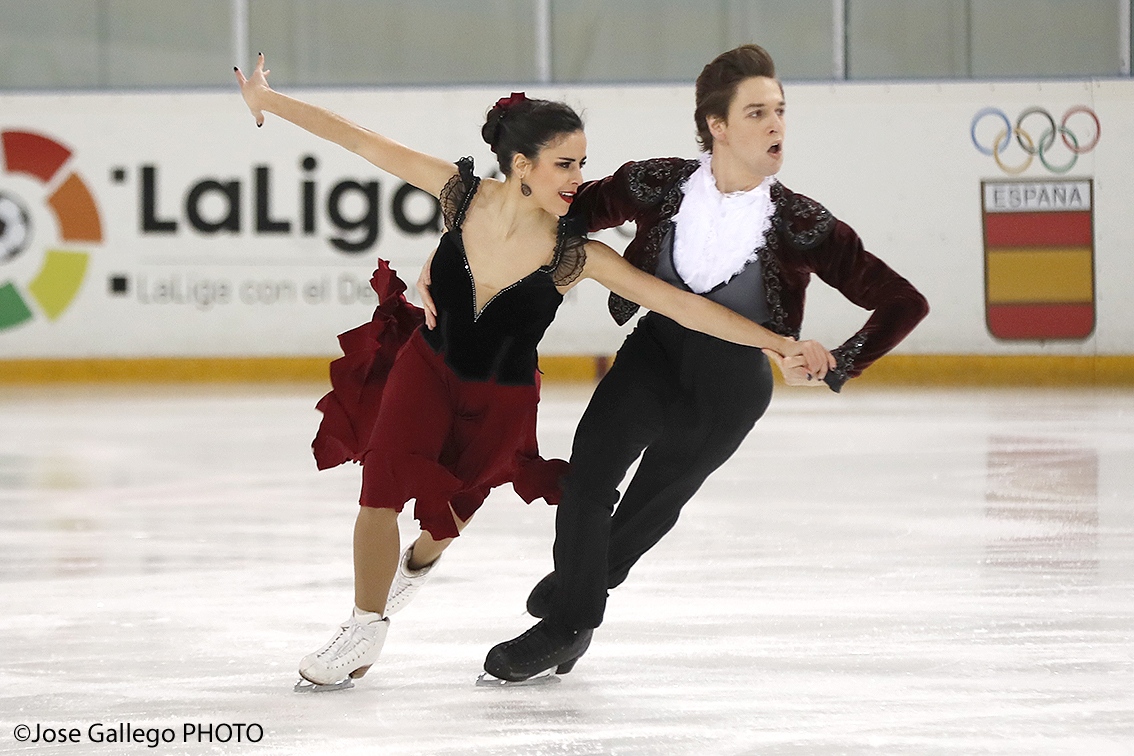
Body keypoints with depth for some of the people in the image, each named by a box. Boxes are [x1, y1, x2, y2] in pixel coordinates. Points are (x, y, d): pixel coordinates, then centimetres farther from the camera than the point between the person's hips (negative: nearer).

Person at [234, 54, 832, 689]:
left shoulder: (574, 254, -25)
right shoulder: (464, 194, -22)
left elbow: (681, 304, -26)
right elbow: (360, 140, -14)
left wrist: (780, 342, -32)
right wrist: (268, 100, -8)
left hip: (501, 400, 0)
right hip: (426, 367, 0)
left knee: (449, 511, 15)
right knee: (382, 486, -10)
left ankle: (418, 563, 49)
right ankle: (366, 630, 12)